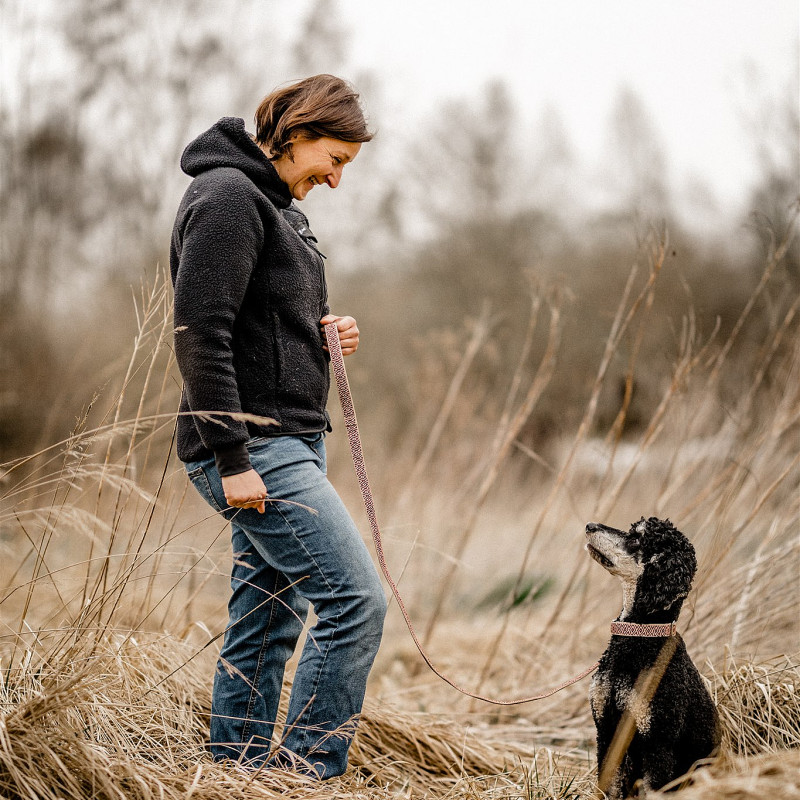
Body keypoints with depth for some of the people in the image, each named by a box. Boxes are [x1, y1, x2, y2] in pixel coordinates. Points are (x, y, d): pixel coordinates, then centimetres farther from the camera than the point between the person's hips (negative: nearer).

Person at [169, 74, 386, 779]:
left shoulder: (272, 203, 20)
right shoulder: (227, 195, -11)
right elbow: (199, 334, -18)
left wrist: (324, 335, 7)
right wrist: (231, 459, -21)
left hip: (287, 443, 10)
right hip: (252, 446, -10)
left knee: (267, 627, 10)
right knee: (356, 599, -14)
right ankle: (307, 774, -8)